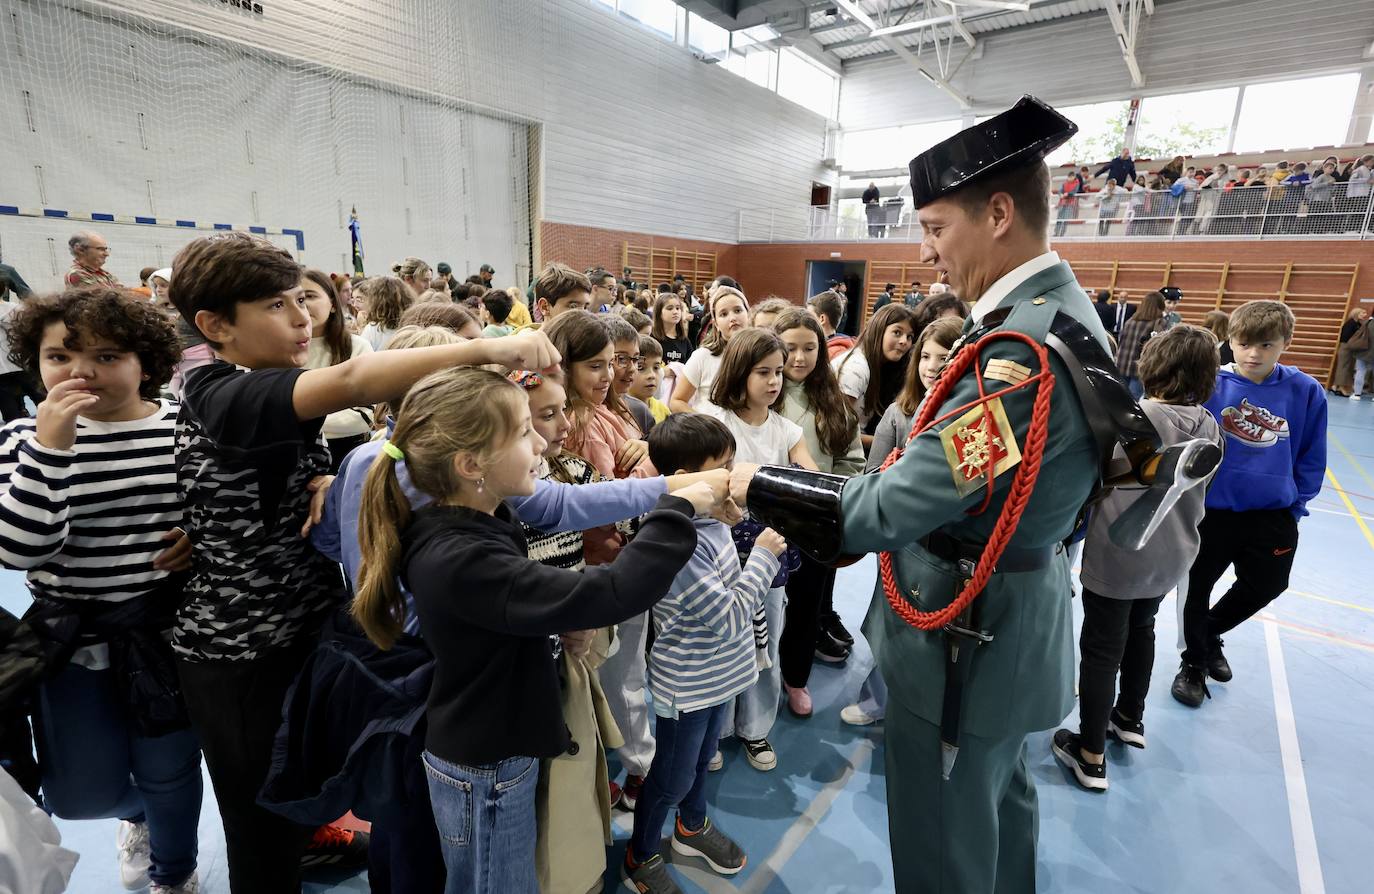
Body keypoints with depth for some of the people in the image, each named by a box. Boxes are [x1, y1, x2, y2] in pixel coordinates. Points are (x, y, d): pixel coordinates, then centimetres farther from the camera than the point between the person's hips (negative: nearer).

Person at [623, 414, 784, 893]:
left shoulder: (710, 518, -8)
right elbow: (730, 617, -29)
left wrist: (766, 551, -9)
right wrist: (763, 556, -21)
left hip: (718, 674, 7)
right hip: (687, 685, -7)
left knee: (701, 760, 29)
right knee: (672, 778, 16)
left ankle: (692, 827, 55)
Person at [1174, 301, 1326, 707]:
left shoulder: (1306, 391, -7)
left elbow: (1311, 459, 3)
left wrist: (1295, 505, 2)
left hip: (1273, 516, 3)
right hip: (1210, 511, -3)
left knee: (1265, 587, 20)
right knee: (1197, 590, 12)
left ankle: (1209, 634, 49)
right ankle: (1194, 663, 37)